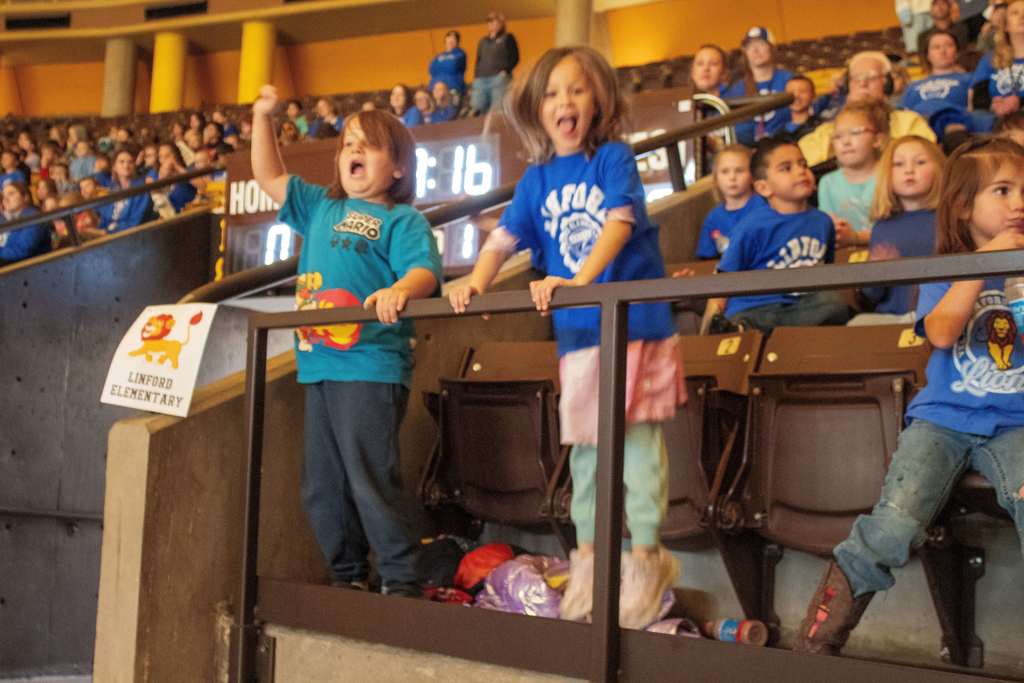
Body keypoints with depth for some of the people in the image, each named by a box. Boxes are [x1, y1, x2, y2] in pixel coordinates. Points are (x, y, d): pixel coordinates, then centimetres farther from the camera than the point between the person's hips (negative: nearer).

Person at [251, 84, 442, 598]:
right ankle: (347, 578, 26)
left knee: (371, 479, -8)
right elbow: (269, 178, 27)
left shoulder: (402, 219, -1)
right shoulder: (320, 208, 19)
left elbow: (424, 269, -15)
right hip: (319, 364, 8)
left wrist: (400, 290, -37)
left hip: (371, 367, -7)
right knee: (322, 487, 13)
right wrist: (262, 119, 17)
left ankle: (401, 581, 4)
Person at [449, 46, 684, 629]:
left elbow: (619, 220, -19)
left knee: (637, 434, -3)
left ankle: (646, 556, 7)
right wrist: (476, 284, -17)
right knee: (585, 440, 11)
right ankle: (588, 551, 24)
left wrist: (580, 279, -33)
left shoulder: (614, 158, -4)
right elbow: (505, 236, 2)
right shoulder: (537, 179, 9)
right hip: (578, 328, 4)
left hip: (635, 317, -4)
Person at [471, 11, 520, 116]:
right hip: (481, 80, 5)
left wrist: (505, 71, -12)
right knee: (478, 110, -5)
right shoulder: (483, 41, 24)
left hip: (499, 79, -5)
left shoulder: (508, 38, 9)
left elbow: (515, 57, 2)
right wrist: (476, 78, 11)